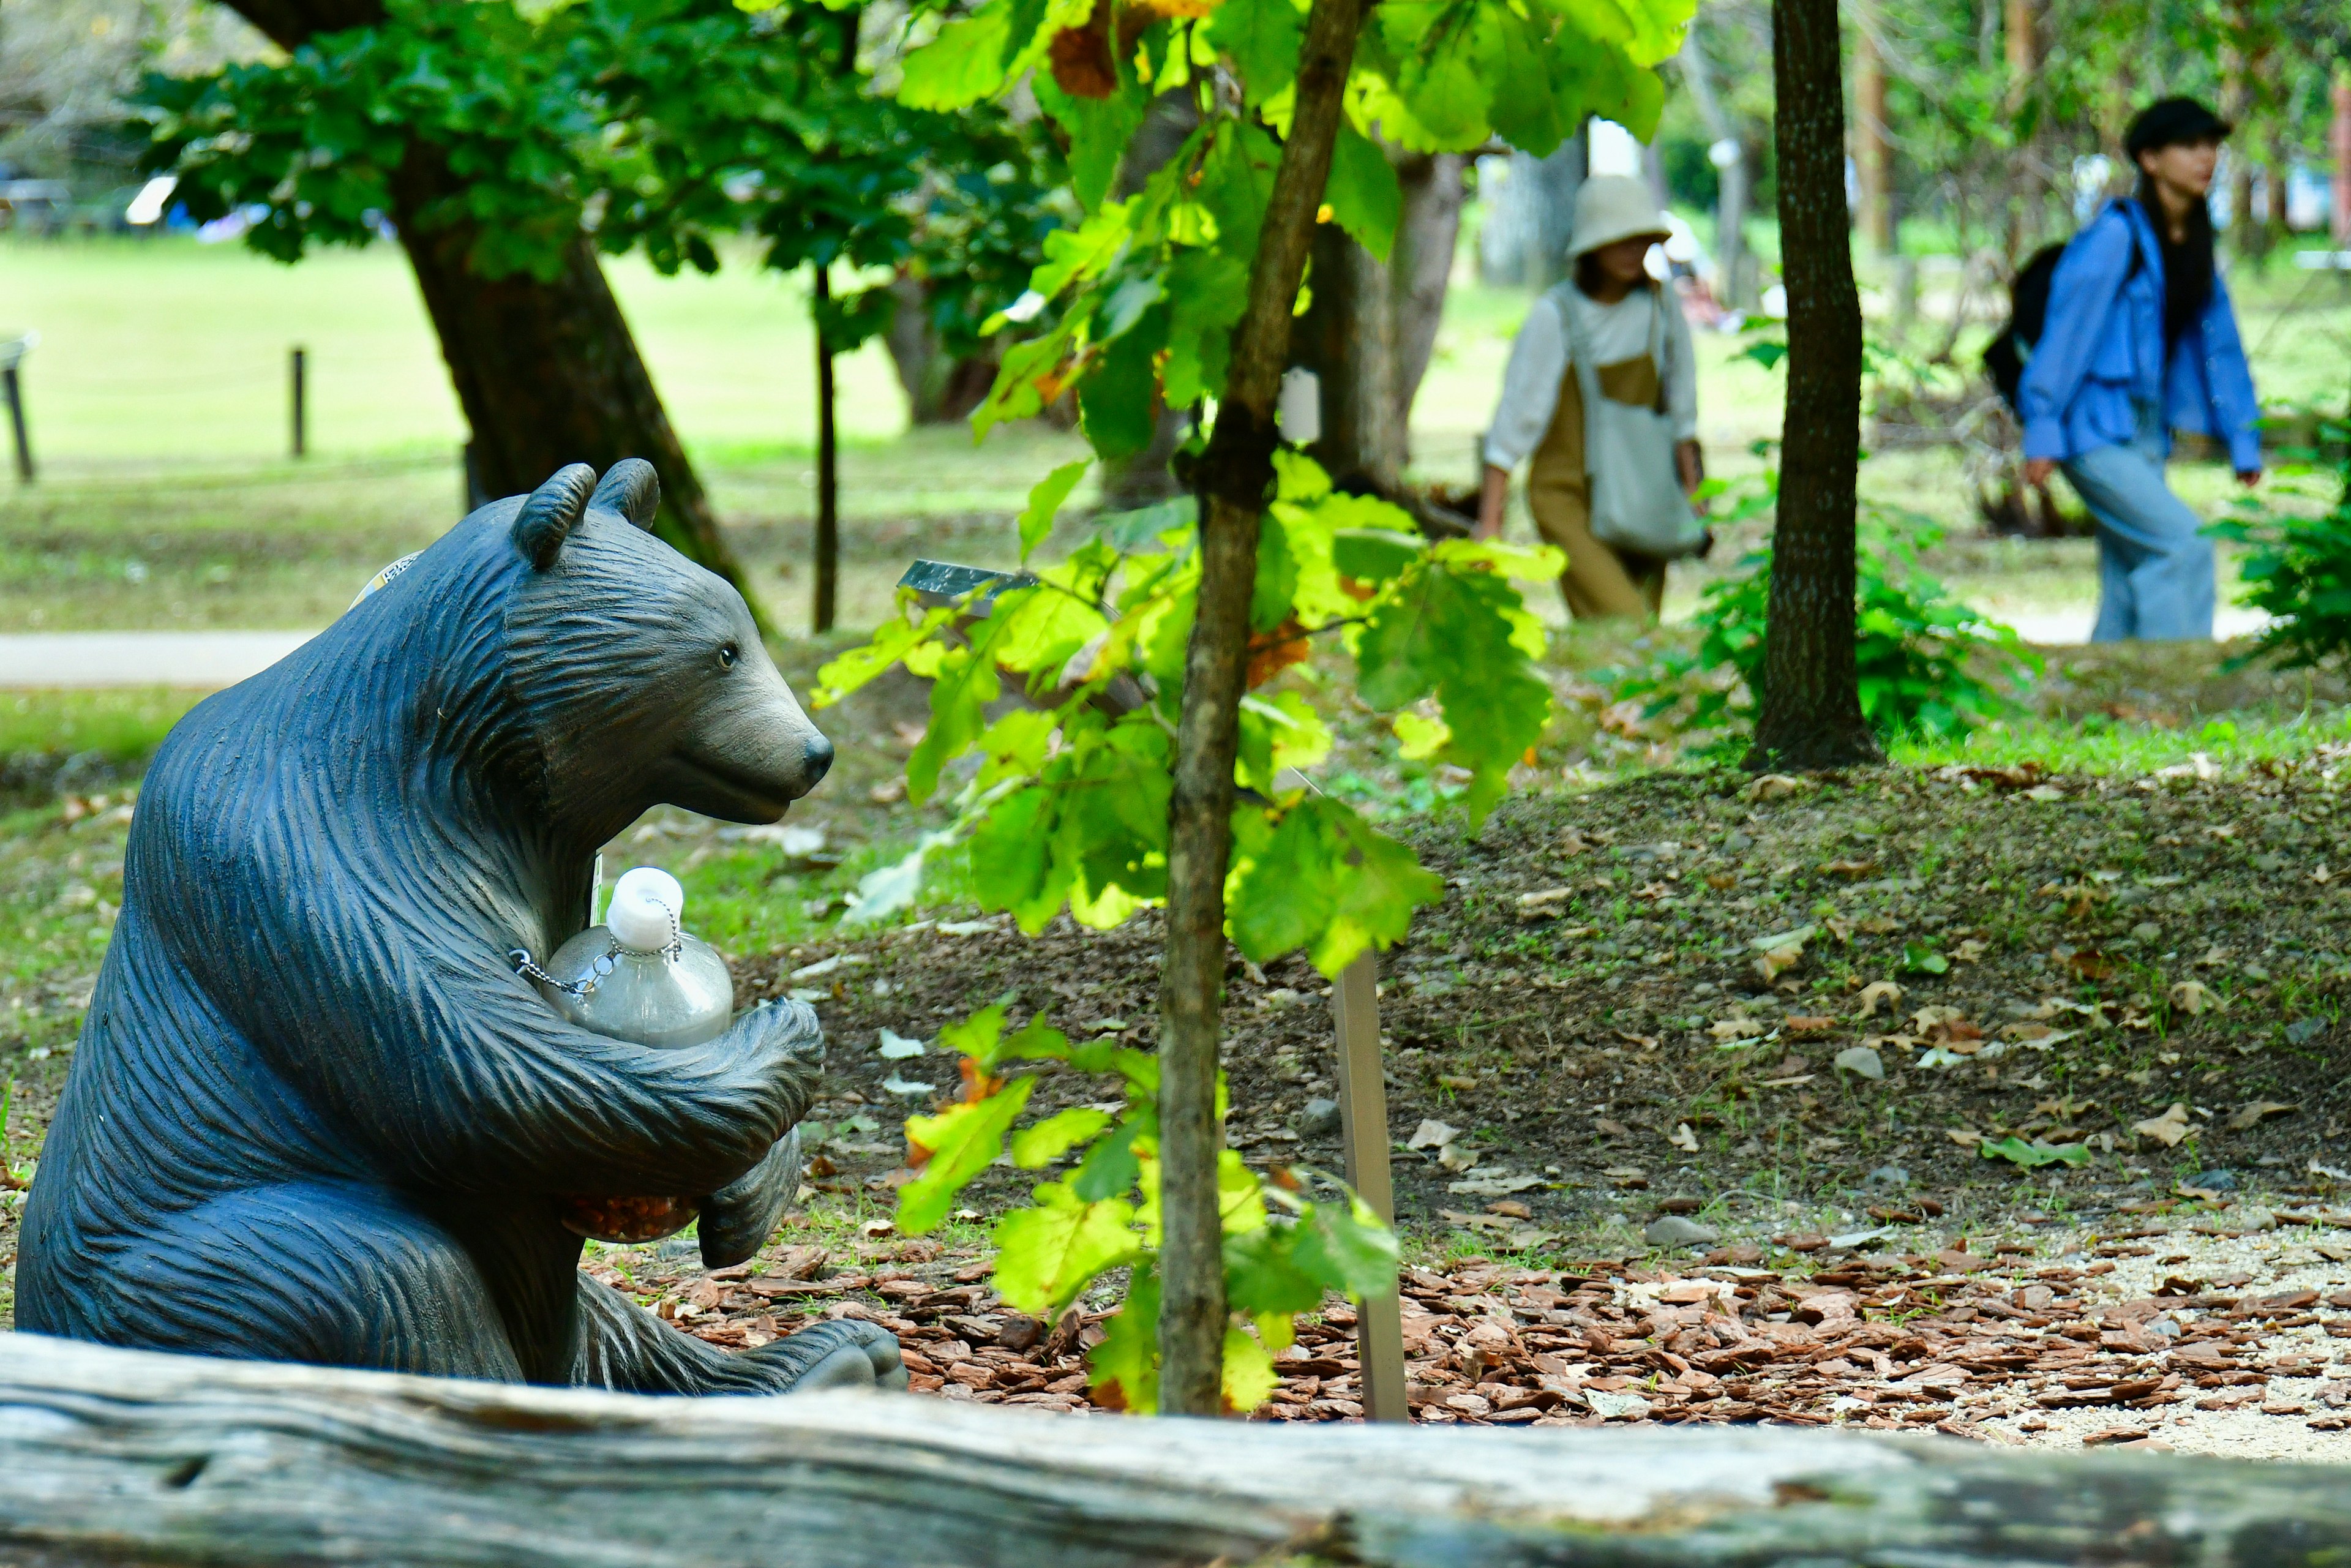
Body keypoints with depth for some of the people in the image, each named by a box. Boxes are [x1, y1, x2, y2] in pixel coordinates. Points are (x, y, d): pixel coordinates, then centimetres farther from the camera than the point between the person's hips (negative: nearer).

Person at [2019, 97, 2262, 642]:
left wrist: (2243, 439, 11)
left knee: (2130, 586, 6)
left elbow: (2219, 345, 15)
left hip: (2146, 432, 8)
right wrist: (2042, 432, -16)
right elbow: (2067, 330, -13)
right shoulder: (2117, 235, -13)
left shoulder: (2195, 245, 12)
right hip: (2094, 431, -8)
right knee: (2184, 543, -19)